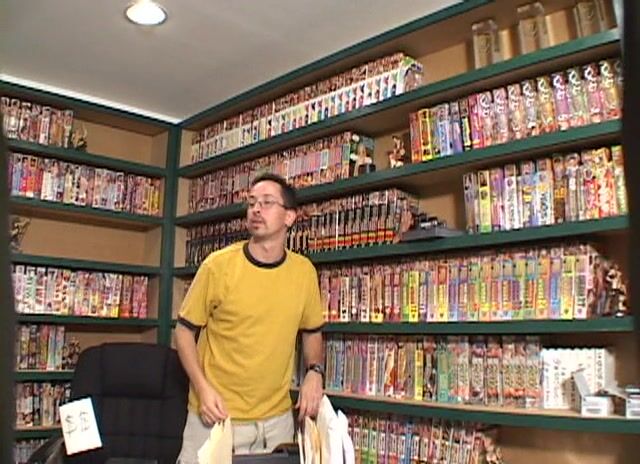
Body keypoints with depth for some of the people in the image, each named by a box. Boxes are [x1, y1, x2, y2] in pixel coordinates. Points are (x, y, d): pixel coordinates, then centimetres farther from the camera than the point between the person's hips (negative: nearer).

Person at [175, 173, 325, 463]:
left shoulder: (304, 271, -4)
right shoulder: (218, 264, -12)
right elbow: (185, 330, -4)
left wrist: (314, 371, -6)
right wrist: (202, 388, -14)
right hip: (215, 414, -2)